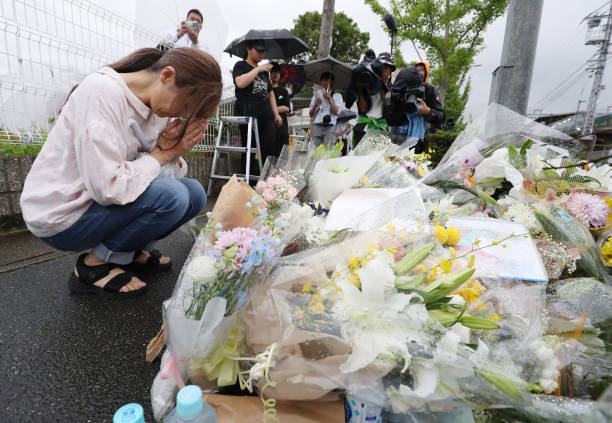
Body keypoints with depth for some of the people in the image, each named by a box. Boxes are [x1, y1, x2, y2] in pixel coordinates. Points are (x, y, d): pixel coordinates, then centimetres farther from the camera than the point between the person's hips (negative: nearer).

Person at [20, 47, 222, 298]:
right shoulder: (102, 91, -24)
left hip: (102, 202, 8)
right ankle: (93, 266, -6)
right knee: (172, 196, -26)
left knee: (194, 194, -4)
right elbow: (107, 188, -31)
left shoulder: (153, 105, 1)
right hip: (60, 216, -7)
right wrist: (163, 153, -20)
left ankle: (131, 252, 8)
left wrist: (175, 153, -18)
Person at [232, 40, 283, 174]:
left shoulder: (264, 70, 27)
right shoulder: (241, 65, 8)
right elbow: (240, 83, -14)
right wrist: (258, 69, -7)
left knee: (268, 150, -4)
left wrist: (276, 114, 19)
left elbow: (270, 93, 29)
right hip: (248, 112, -6)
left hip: (266, 114, 6)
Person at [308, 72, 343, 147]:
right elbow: (311, 115, 16)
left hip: (330, 127, -2)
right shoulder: (316, 95, 21)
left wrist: (330, 99, -5)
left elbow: (336, 112, -4)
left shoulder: (337, 96, 12)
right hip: (316, 126, 3)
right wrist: (315, 105, -2)